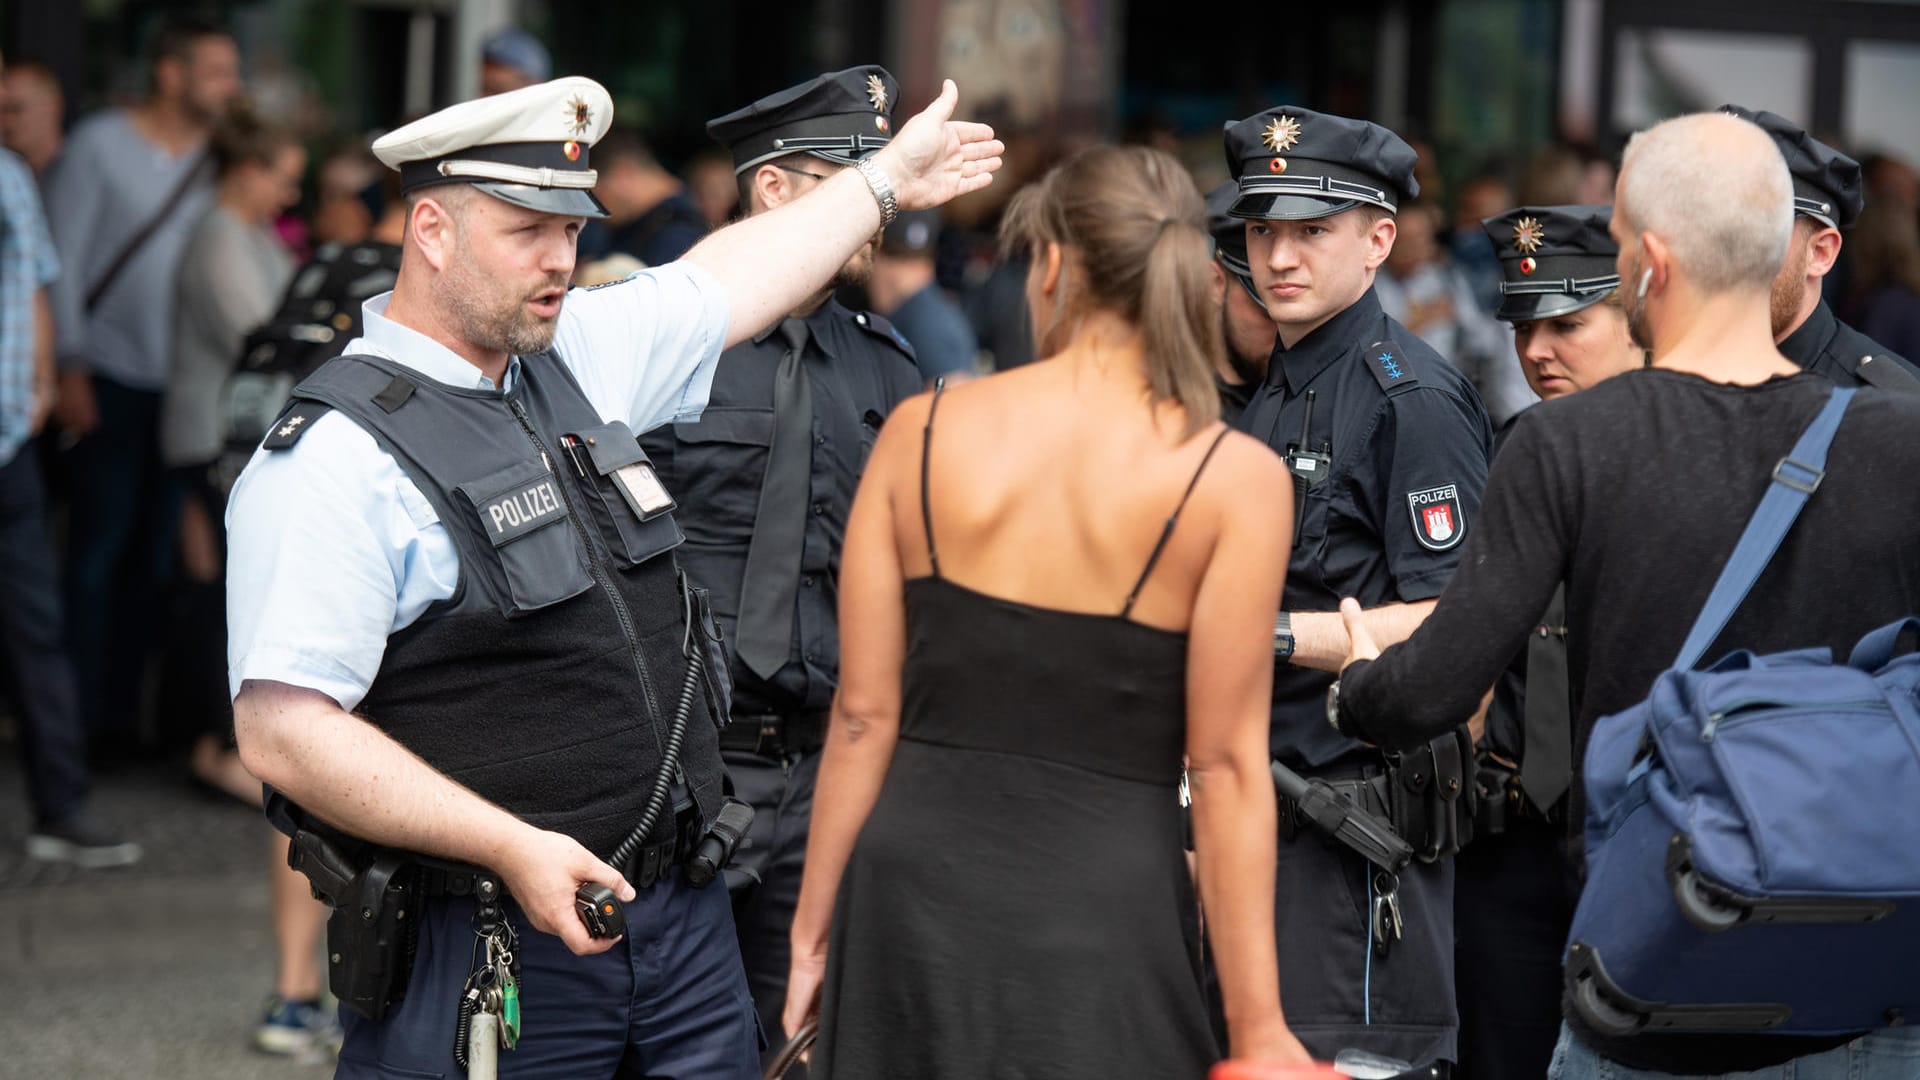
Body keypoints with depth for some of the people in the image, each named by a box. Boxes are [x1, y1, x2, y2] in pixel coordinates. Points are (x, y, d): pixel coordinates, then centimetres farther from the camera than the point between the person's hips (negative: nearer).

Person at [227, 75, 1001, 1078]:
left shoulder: (574, 357, 10)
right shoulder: (336, 458, -14)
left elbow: (733, 278, 30)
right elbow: (281, 731, -20)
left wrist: (889, 178, 41)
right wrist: (513, 849, -23)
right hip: (484, 956, -7)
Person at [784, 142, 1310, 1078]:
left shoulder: (922, 432, 1)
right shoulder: (1233, 478, -6)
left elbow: (865, 714, 2)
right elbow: (1225, 764, -8)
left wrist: (813, 928, 12)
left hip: (916, 884, 2)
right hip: (1101, 898, -2)